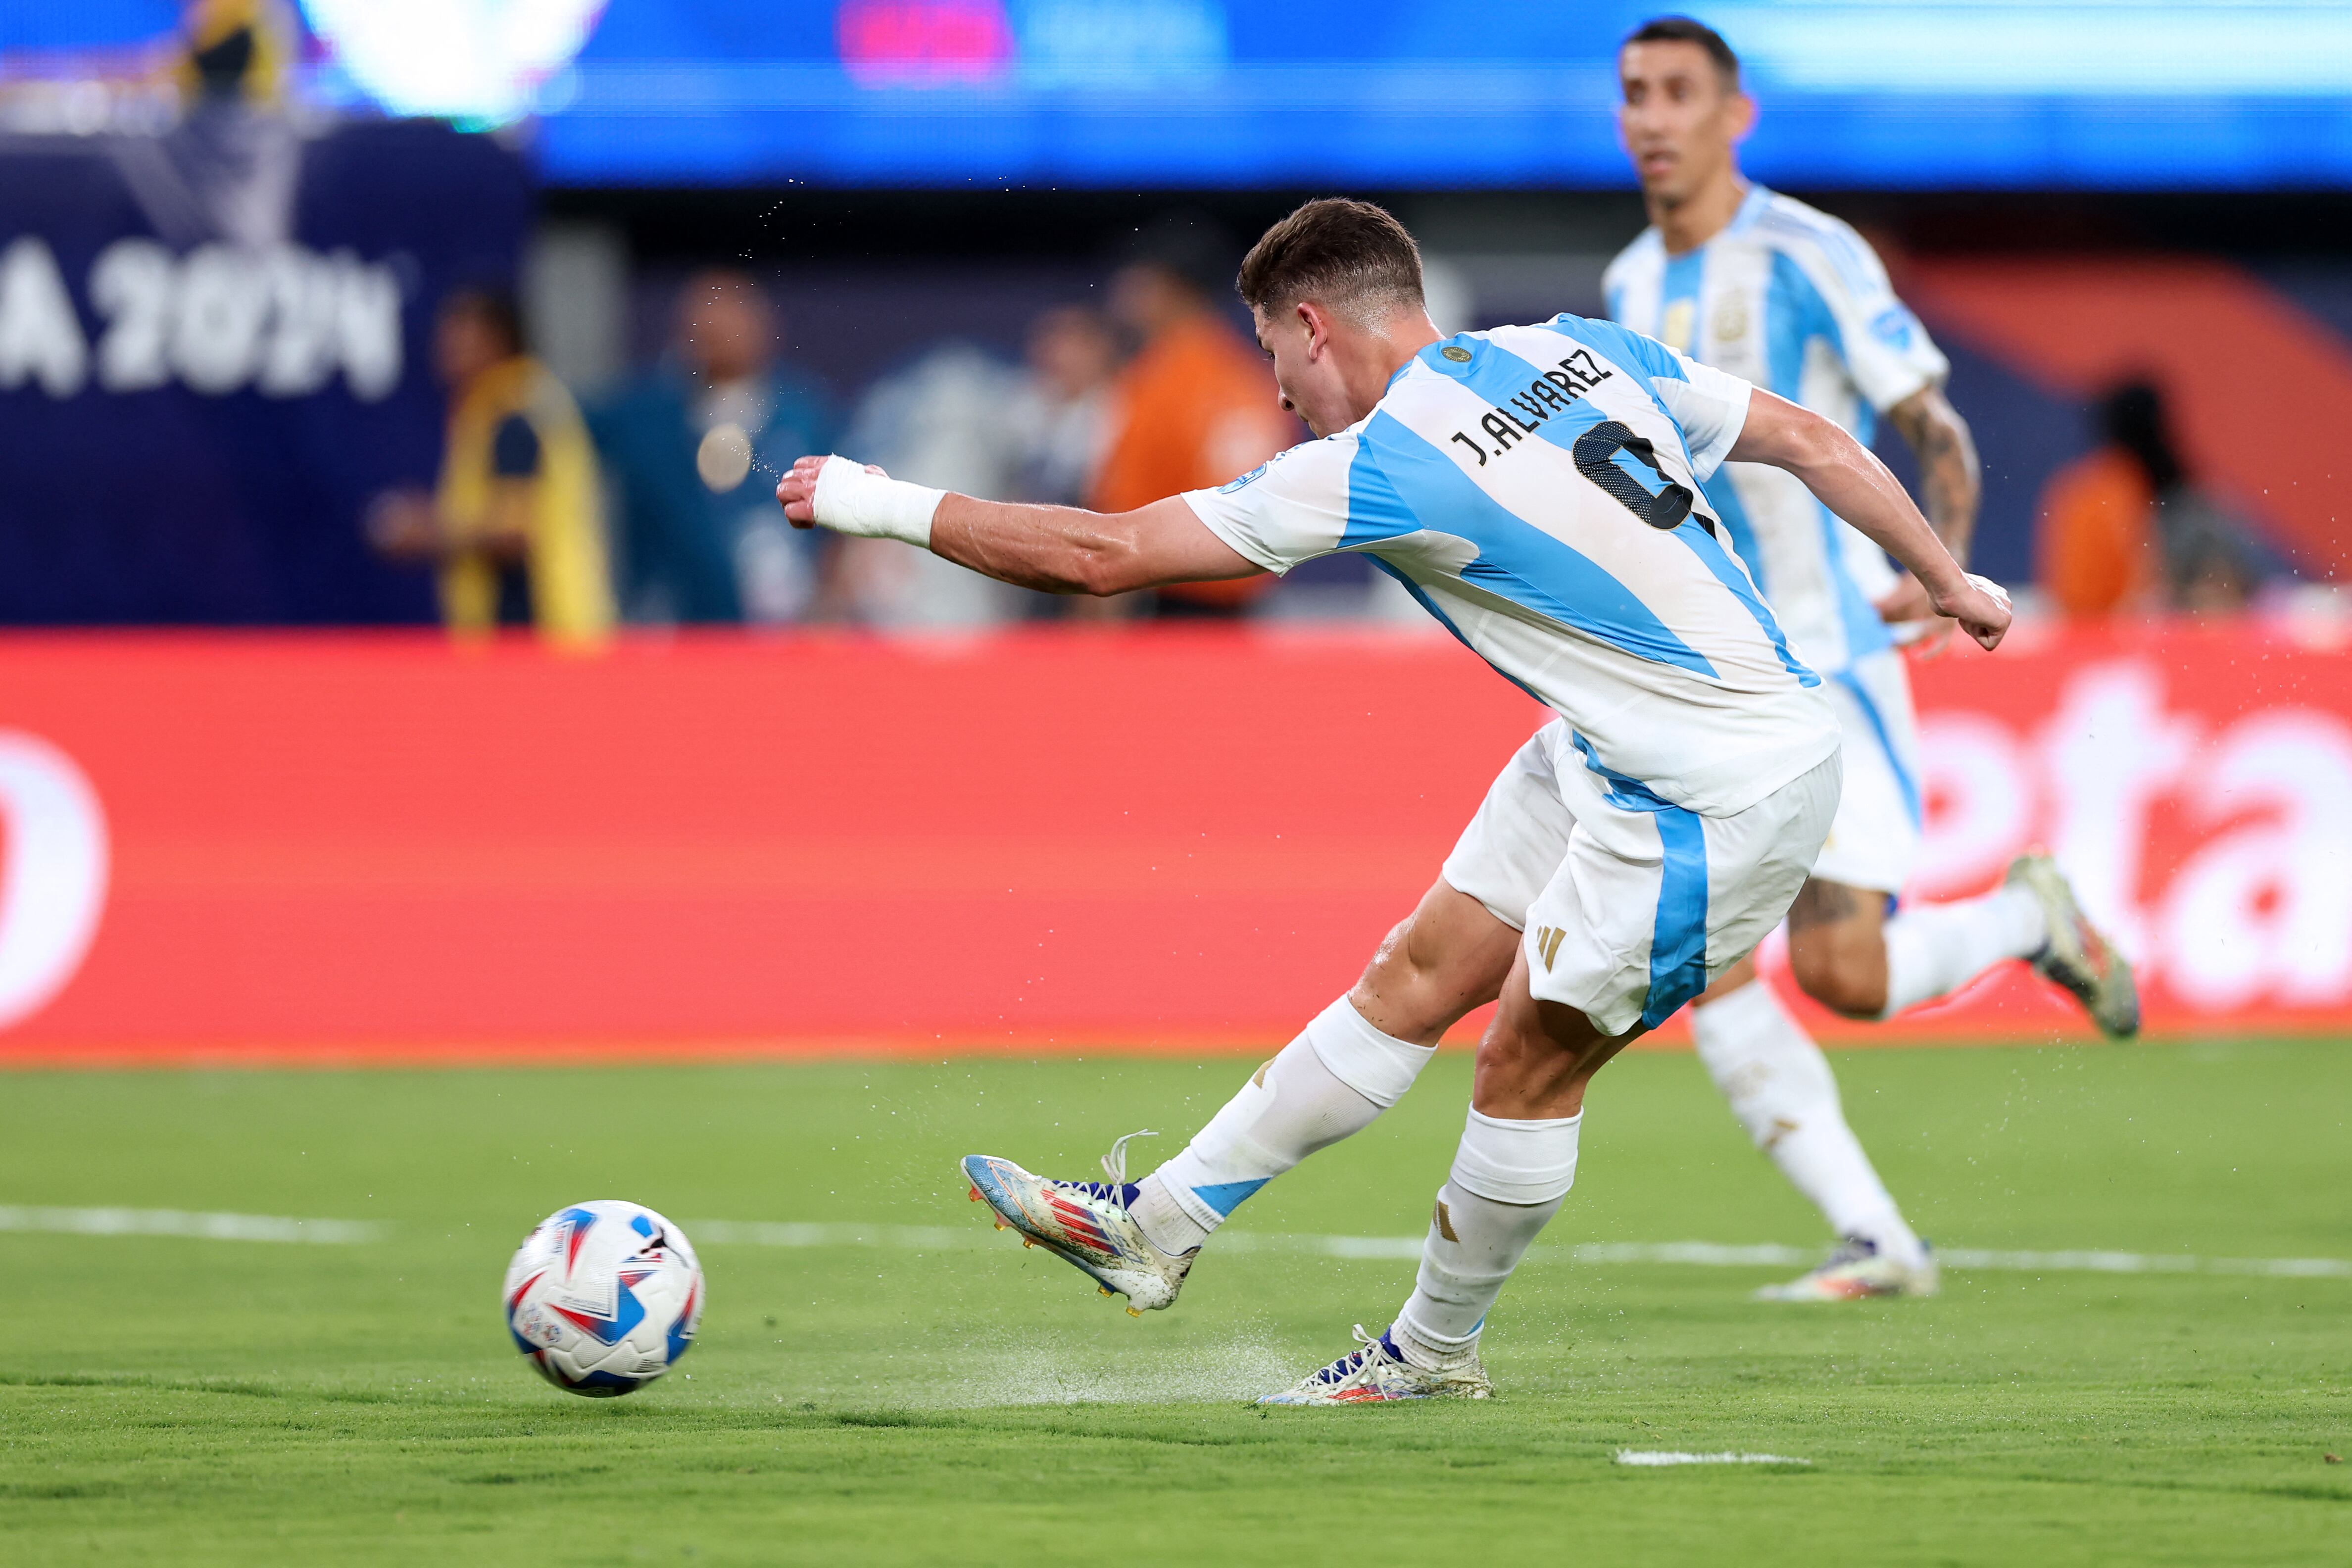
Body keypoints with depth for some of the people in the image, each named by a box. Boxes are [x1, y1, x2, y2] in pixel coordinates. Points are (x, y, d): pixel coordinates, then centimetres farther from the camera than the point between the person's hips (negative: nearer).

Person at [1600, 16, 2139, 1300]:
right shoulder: (1626, 288, 12)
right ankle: (1874, 1242, -5)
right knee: (1701, 968, -10)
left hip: (1824, 657, -6)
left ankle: (2027, 918, 19)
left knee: (1843, 973, -13)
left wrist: (1945, 565, -24)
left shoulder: (1807, 258, -9)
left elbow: (1935, 428, -9)